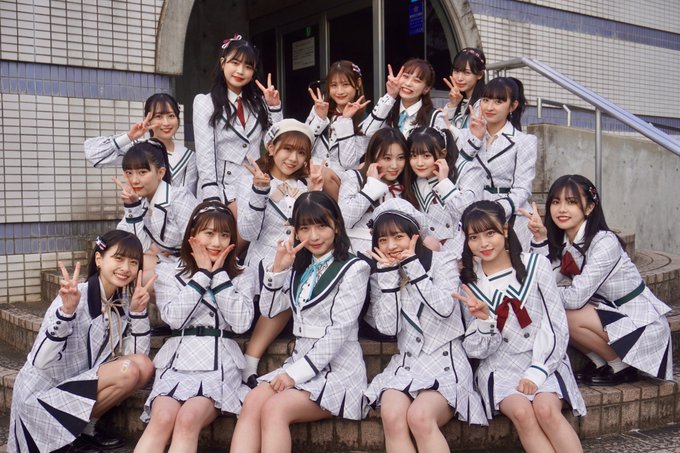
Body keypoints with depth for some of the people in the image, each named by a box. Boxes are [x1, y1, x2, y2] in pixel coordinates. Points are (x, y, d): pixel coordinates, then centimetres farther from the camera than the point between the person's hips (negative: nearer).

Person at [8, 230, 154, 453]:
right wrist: (66, 311, -39)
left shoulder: (124, 299, -1)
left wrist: (138, 310, -15)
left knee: (144, 367, -14)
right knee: (128, 371, -24)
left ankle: (84, 428, 1)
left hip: (81, 382, 7)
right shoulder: (74, 298, -21)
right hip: (41, 394, -7)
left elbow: (137, 354, -4)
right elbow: (40, 363, -27)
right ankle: (71, 430, -5)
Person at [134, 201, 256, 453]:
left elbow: (241, 322, -4)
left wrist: (219, 274, -1)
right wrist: (202, 274, -2)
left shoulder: (244, 275, 12)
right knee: (161, 420, -29)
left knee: (188, 420, -29)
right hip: (177, 361, 1)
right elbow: (174, 317, -5)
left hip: (220, 364, 0)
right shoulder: (167, 271, 11)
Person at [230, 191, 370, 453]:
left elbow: (338, 331, -13)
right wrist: (279, 267, -2)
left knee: (274, 409, -29)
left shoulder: (353, 269, -4)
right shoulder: (300, 267, 17)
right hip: (299, 362, 6)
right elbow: (269, 309, 12)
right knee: (252, 402, -23)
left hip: (337, 369, -5)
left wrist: (296, 373, -18)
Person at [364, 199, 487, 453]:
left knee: (419, 416, -31)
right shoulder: (379, 277, 9)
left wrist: (412, 265, -11)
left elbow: (444, 308, -16)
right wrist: (388, 273, -8)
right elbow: (387, 327, -5)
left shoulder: (443, 263, 3)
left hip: (445, 361, -2)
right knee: (391, 417, -27)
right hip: (406, 363, 3)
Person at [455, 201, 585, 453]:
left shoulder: (535, 265, -1)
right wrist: (483, 319, -18)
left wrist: (536, 373, -10)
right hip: (499, 366, 1)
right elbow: (478, 350, 2)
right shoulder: (468, 281, 3)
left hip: (543, 360, -1)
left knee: (546, 409, -29)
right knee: (521, 412, -28)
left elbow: (555, 326, 0)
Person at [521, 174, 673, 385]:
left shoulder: (604, 242, -24)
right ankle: (600, 362, 8)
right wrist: (540, 238, -17)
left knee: (569, 318, -25)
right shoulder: (563, 241, 0)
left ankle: (621, 367, -2)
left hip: (643, 324, -7)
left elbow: (575, 298, -28)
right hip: (609, 313, 8)